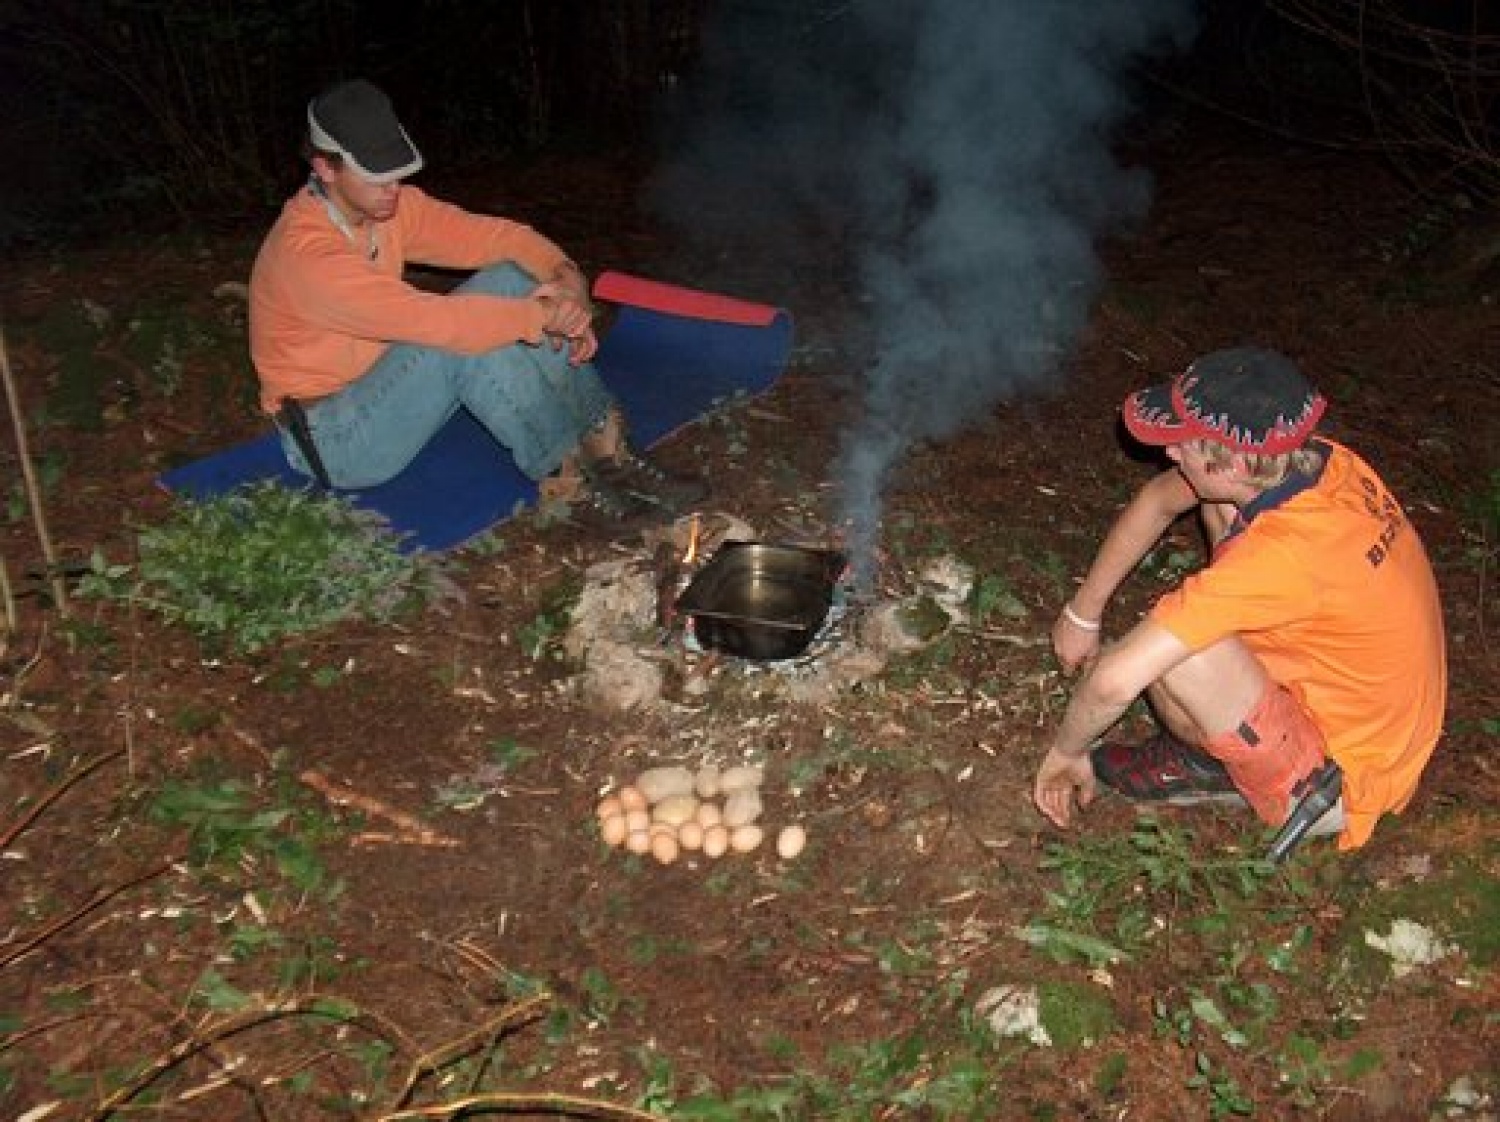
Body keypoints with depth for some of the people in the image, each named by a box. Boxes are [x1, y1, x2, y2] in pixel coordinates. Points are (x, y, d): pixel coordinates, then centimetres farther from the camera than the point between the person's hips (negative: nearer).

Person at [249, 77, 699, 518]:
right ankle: (565, 476, -19)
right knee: (462, 338, -33)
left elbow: (495, 236, -4)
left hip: (387, 392, 8)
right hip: (331, 442, -8)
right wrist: (542, 314, -30)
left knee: (508, 282, -11)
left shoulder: (390, 205, -3)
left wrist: (567, 278, -23)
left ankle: (603, 443, -13)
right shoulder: (303, 252, -29)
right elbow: (429, 320, -37)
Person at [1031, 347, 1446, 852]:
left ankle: (1205, 765, 5)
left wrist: (1065, 752, -16)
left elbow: (1114, 680, -36)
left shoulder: (1284, 554, -37)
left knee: (1167, 655, -28)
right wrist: (1083, 614, 8)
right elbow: (1157, 498, 4)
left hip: (1338, 781, -8)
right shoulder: (1318, 462, -13)